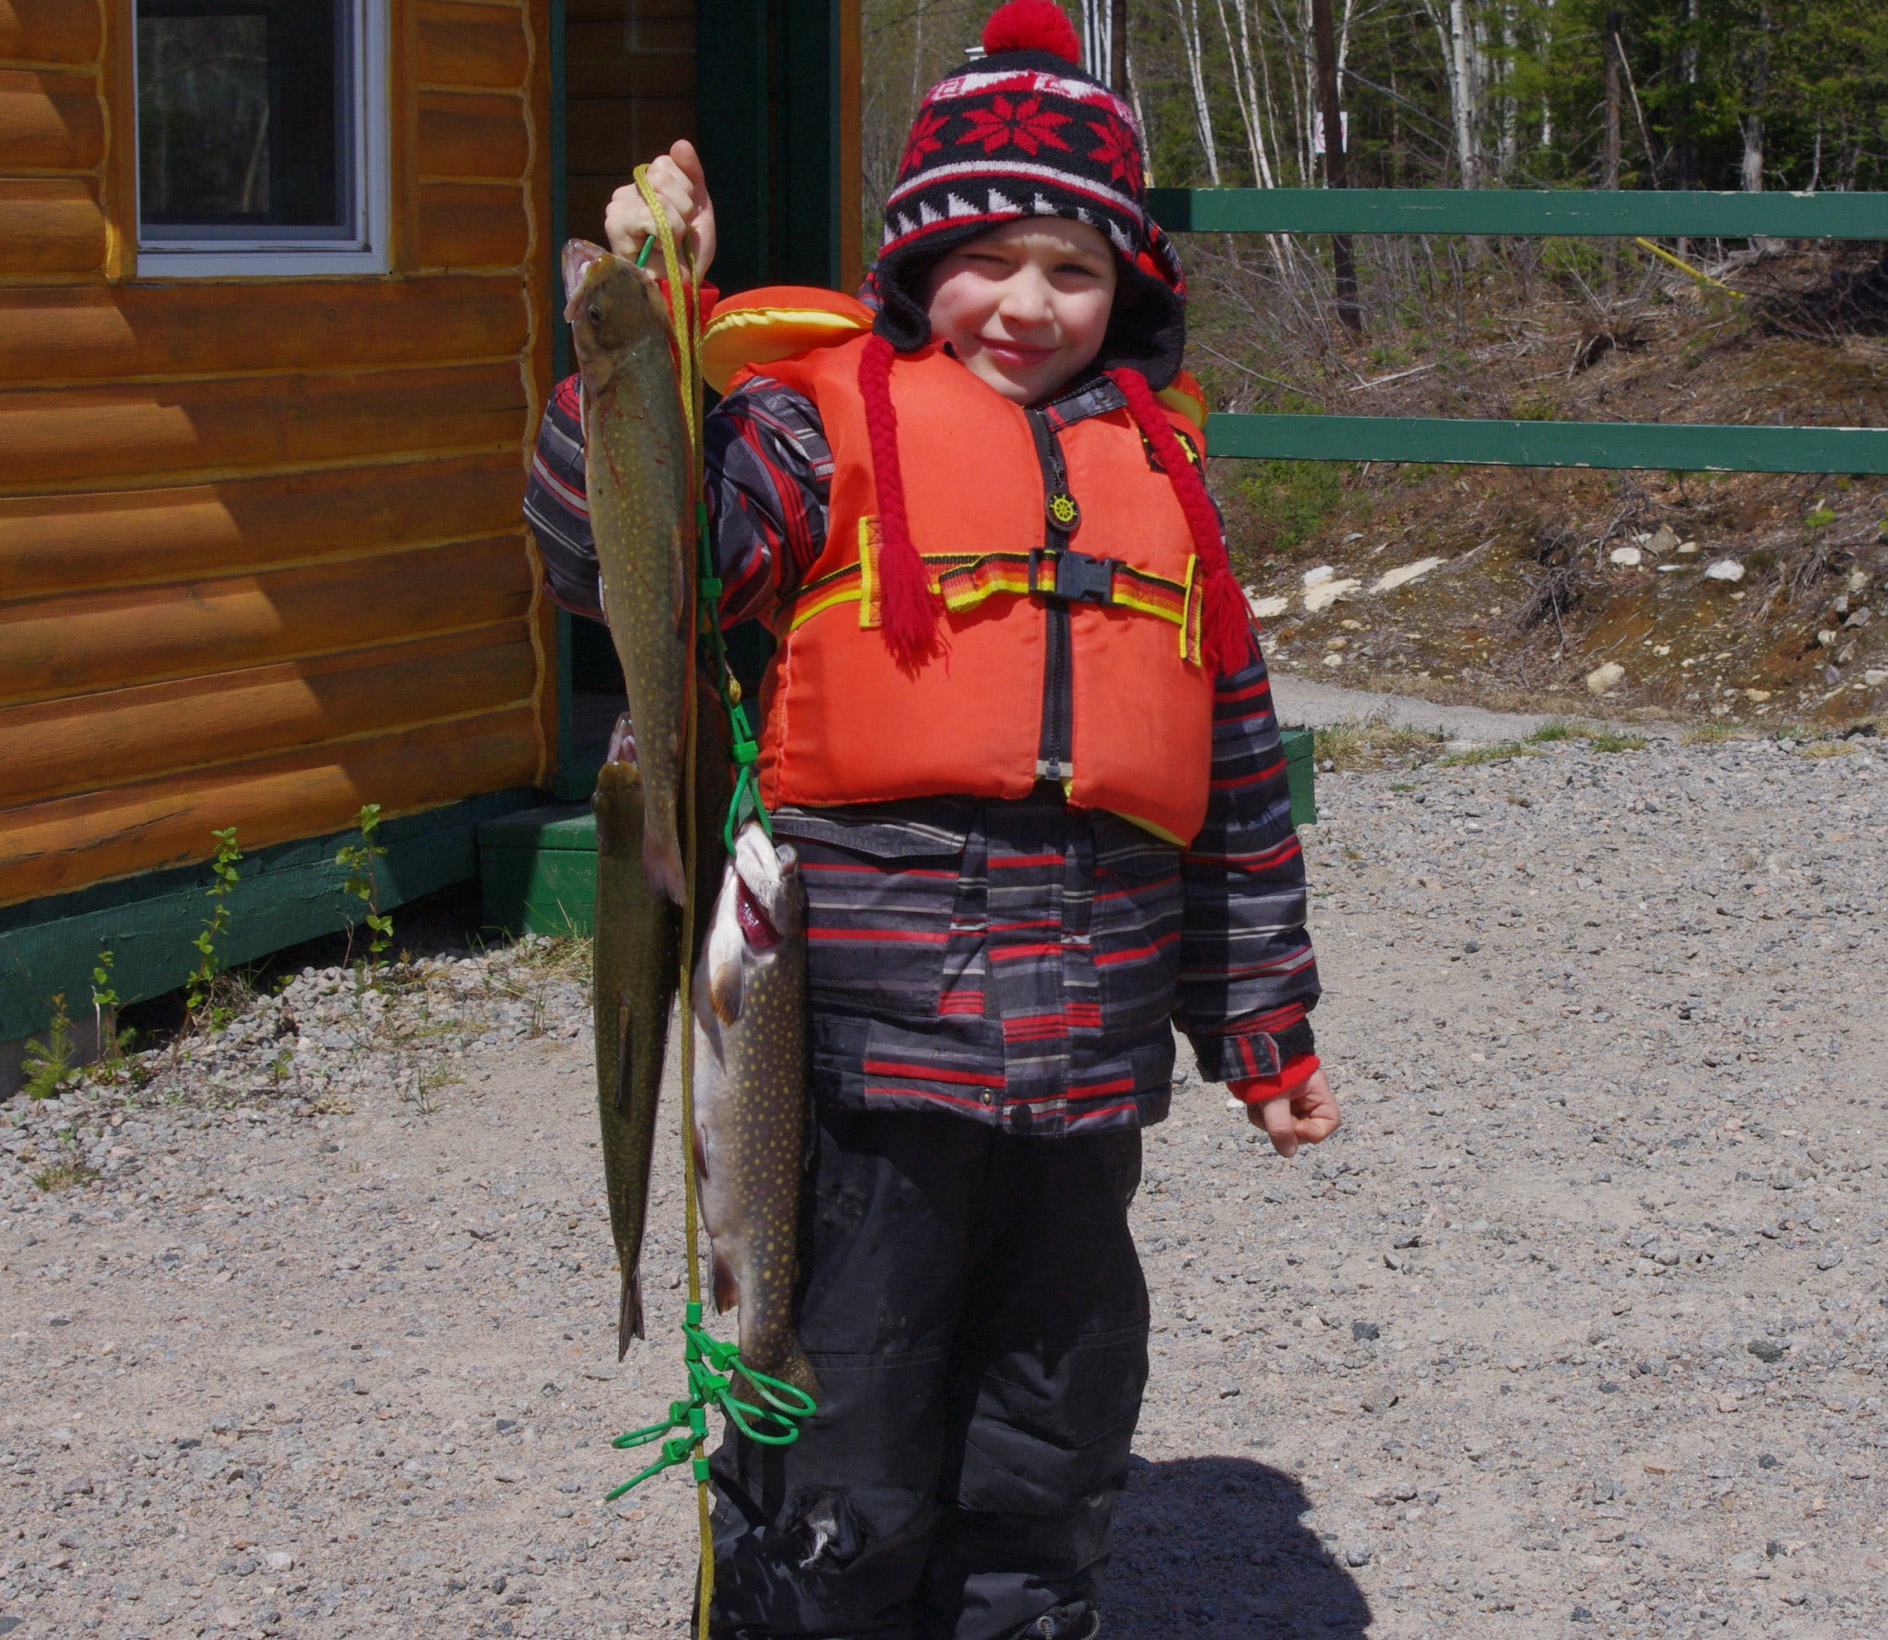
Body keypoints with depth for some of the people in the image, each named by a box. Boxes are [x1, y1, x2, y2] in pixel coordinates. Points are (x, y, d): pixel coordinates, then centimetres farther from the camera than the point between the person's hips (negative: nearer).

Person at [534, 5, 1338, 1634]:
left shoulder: (1158, 464, 15)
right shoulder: (828, 421, 2)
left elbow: (1234, 765, 19)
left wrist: (1266, 1028, 22)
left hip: (1087, 1064, 4)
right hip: (868, 1053, -4)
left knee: (1049, 1471, 16)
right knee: (846, 1483, -1)